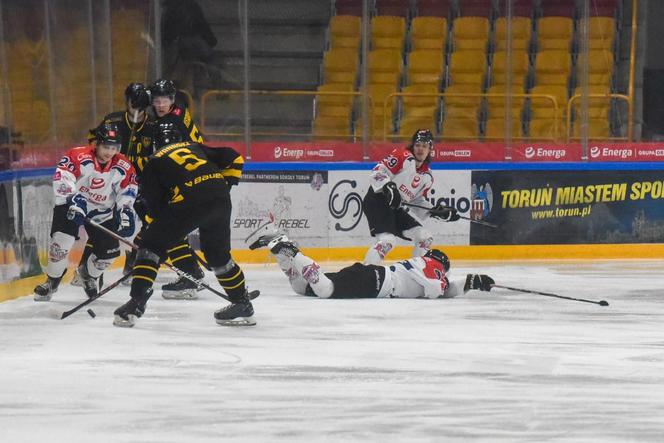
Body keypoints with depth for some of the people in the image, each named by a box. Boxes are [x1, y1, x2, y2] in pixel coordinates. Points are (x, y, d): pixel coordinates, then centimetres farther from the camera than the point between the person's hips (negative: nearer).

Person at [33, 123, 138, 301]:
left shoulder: (123, 167, -10)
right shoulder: (79, 156, -24)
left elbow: (128, 191, -2)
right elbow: (62, 178, -31)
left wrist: (125, 212, -15)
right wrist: (73, 200, -40)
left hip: (102, 212, 4)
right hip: (71, 205, -4)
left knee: (109, 250, -3)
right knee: (62, 239, -22)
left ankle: (88, 273, 29)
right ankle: (52, 280, 0)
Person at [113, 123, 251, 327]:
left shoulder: (154, 163, 20)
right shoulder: (195, 147, 31)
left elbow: (155, 203, 14)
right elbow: (234, 159, 23)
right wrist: (224, 186, 29)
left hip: (188, 201, -4)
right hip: (220, 199, 5)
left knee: (151, 245, 7)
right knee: (218, 253, 24)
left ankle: (137, 302, -4)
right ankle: (242, 305, 28)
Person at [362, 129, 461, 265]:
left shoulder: (427, 177, 13)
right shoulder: (403, 157, -11)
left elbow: (417, 202, 18)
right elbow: (378, 171, -18)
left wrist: (437, 211, 5)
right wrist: (388, 187, -34)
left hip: (396, 208, 9)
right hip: (377, 201, -9)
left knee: (425, 238, 7)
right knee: (388, 240, -27)